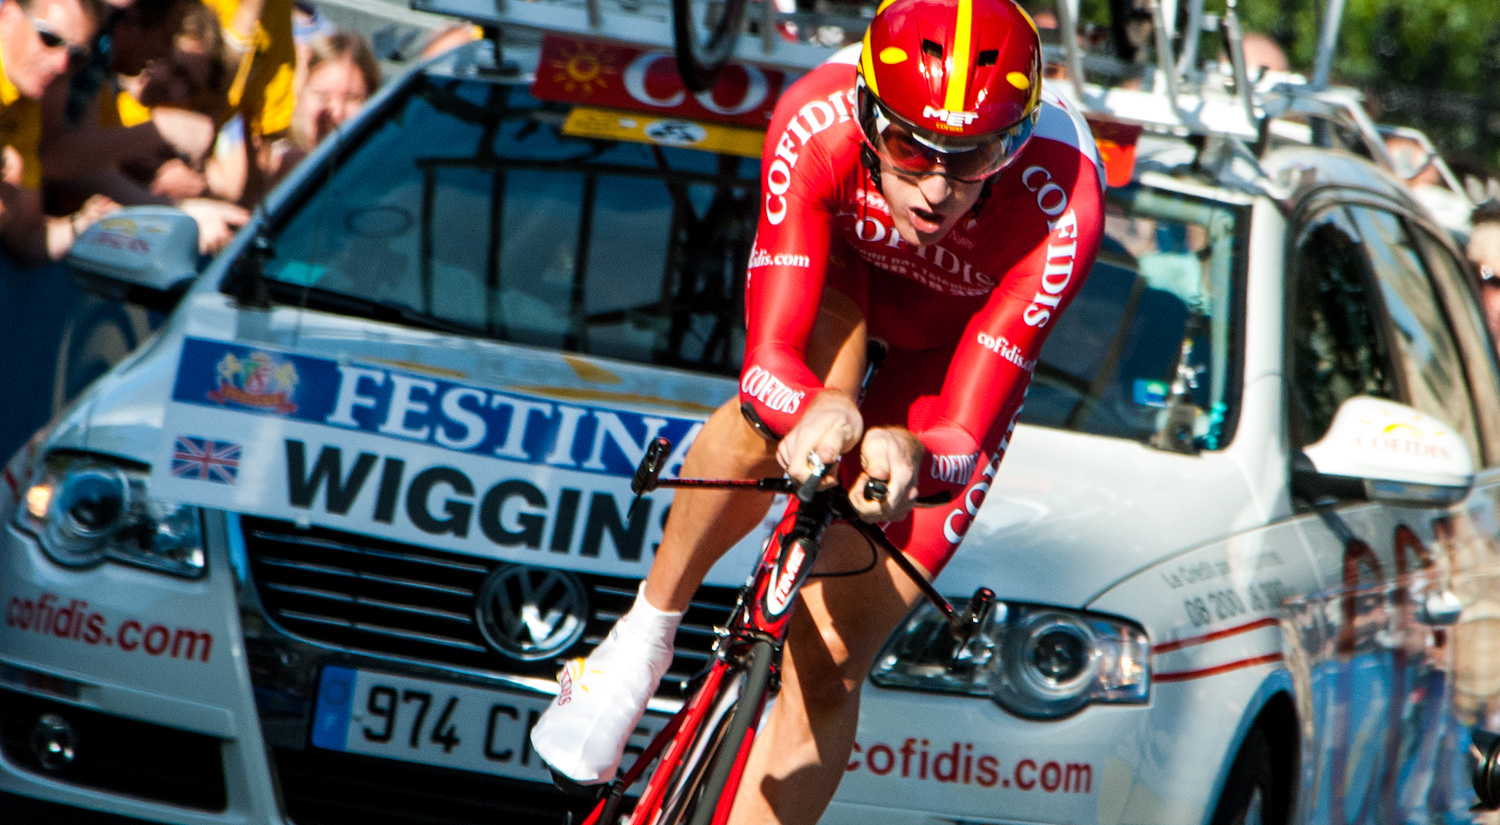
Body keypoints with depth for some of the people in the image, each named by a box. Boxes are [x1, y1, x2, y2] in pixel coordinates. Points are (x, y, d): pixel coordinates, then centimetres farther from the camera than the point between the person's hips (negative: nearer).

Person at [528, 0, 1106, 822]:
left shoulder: (1060, 207, -41)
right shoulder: (817, 126, -39)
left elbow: (967, 432, -41)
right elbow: (770, 360, -42)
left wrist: (913, 457, -64)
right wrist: (820, 413, -64)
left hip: (962, 334, 0)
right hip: (847, 268, 0)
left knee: (828, 667, -8)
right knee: (786, 409, -37)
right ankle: (646, 631, -14)